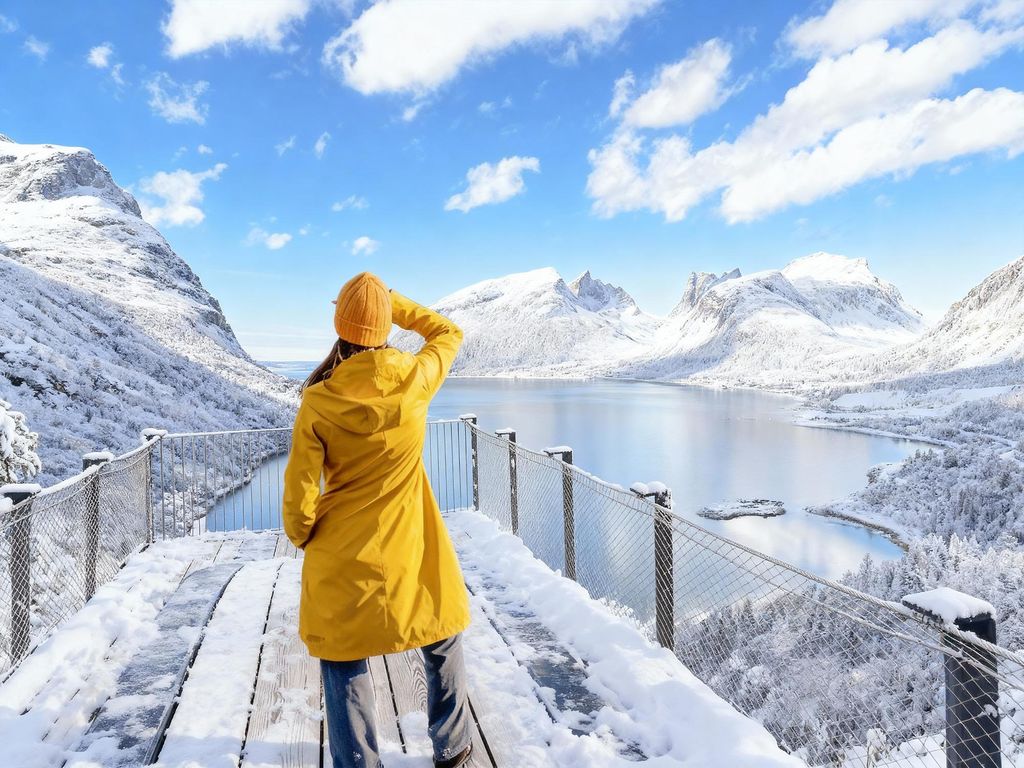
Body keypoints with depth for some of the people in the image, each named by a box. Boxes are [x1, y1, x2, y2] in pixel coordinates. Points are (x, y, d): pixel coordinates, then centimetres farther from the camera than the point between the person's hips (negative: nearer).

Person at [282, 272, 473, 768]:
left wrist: (303, 538, 9)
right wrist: (394, 302, 10)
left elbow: (299, 494, -10)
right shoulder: (415, 378, -14)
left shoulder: (318, 401, -15)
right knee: (443, 644, 25)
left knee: (345, 667, 19)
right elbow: (449, 334, 9)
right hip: (411, 553, 1)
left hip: (341, 558, -1)